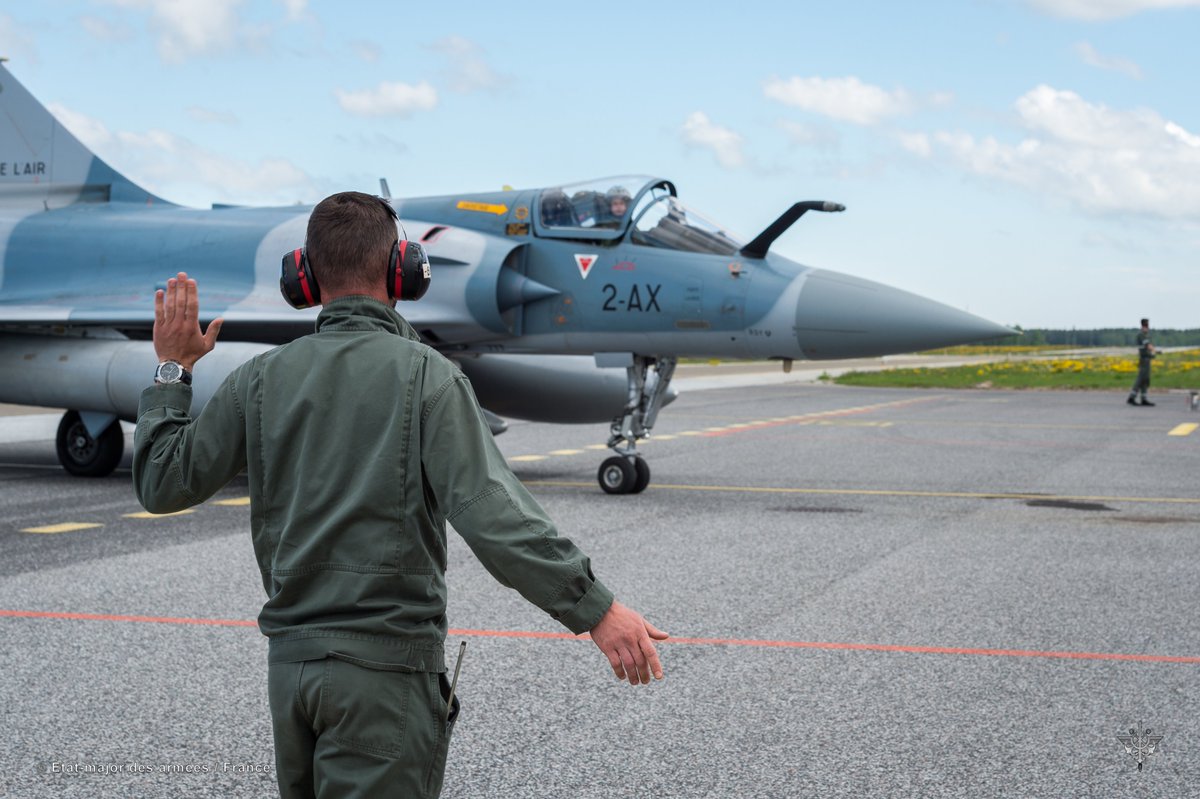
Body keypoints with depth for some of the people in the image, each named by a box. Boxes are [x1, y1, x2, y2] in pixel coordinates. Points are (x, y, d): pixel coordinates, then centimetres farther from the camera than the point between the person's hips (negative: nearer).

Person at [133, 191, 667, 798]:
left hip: (289, 658, 6)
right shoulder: (424, 374, -11)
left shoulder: (262, 378, 3)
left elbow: (164, 485, 7)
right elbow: (488, 513, -21)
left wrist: (172, 371, 19)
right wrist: (594, 608, -20)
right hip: (385, 664, -5)